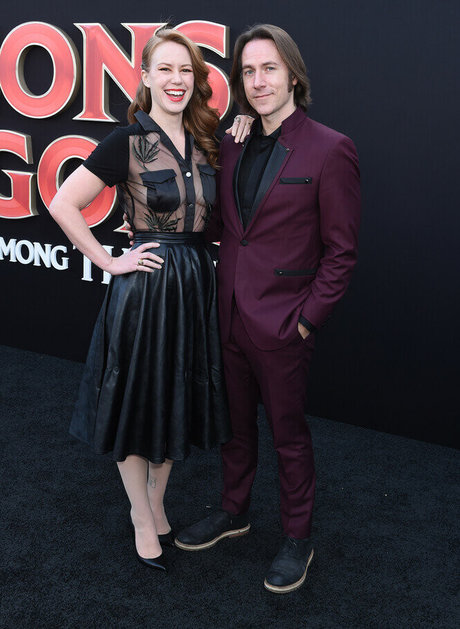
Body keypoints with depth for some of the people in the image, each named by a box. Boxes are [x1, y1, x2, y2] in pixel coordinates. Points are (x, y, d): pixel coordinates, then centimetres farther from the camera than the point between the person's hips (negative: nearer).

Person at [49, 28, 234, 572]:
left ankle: (156, 505, 38)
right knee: (137, 401, 8)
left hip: (195, 282, 6)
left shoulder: (203, 140, 7)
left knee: (177, 400, 17)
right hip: (144, 284, -6)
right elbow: (63, 204, -13)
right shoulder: (128, 140, -11)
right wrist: (109, 262, -11)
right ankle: (143, 521, 28)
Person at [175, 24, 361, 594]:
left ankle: (297, 537, 31)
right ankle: (233, 511, 42)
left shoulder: (329, 149, -12)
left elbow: (340, 252, -10)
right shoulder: (233, 146, 7)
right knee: (236, 423, 21)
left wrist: (306, 319, -13)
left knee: (289, 433, 11)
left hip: (281, 324, -5)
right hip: (229, 315, 6)